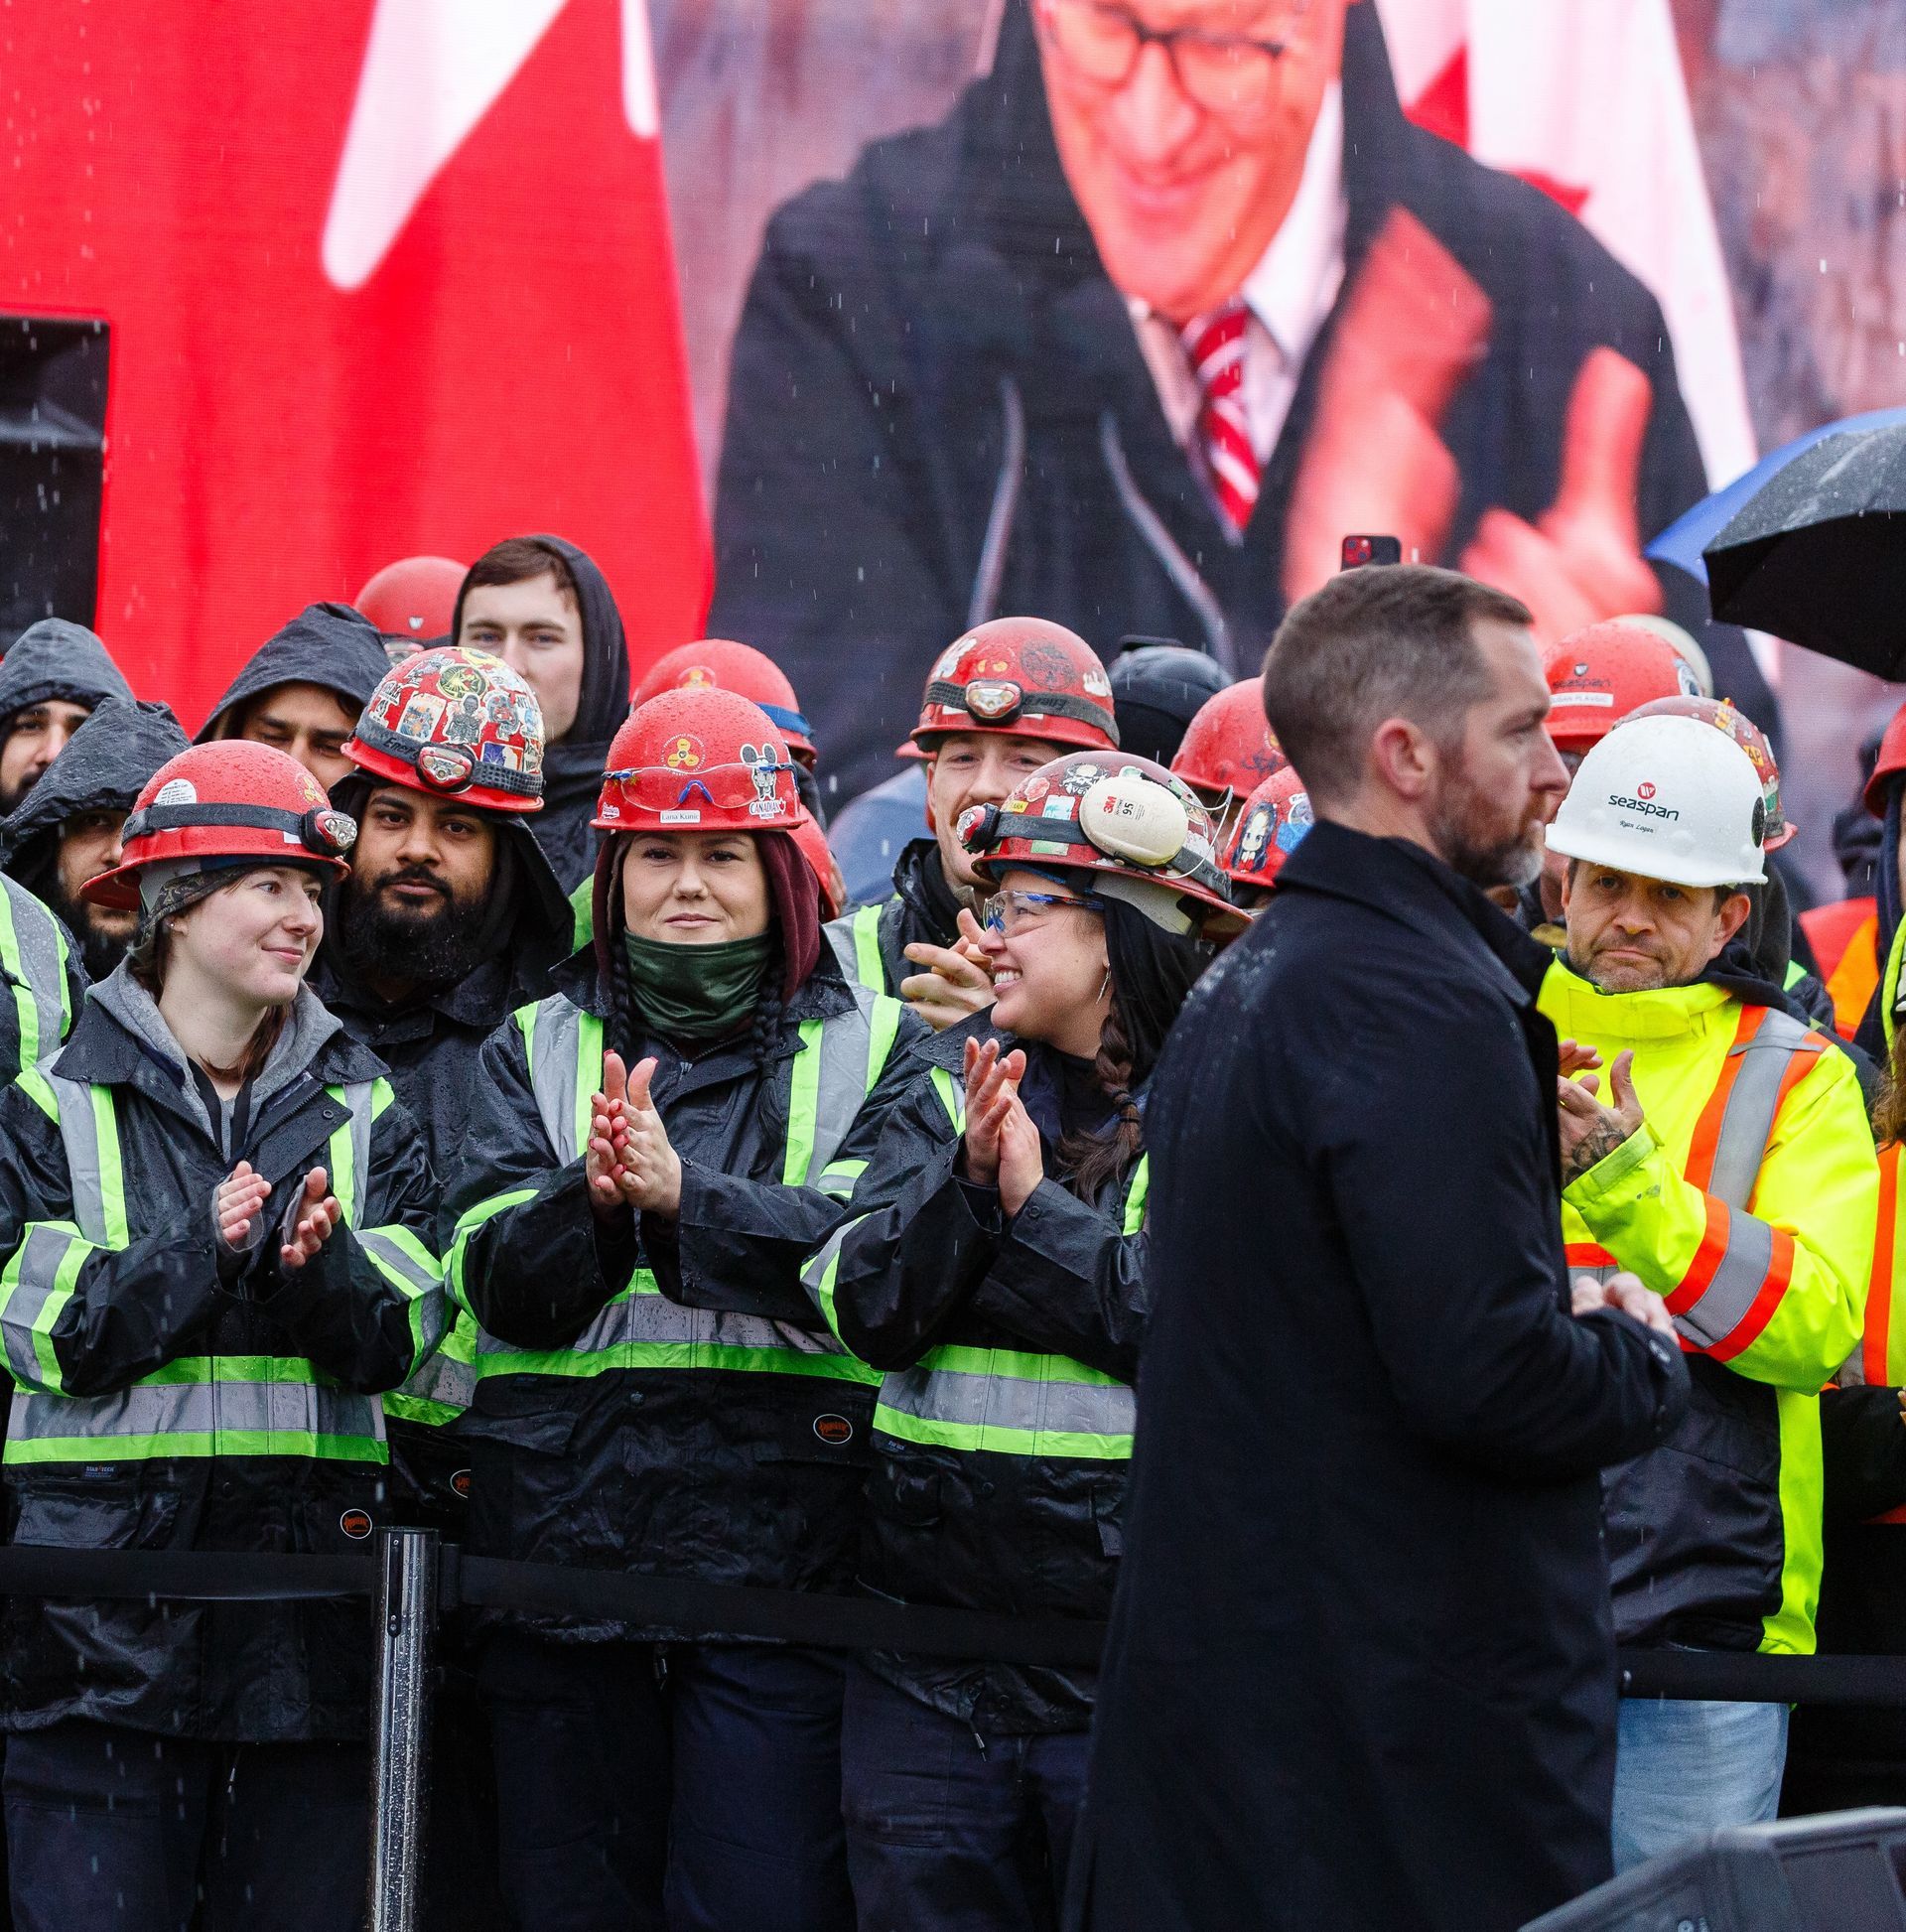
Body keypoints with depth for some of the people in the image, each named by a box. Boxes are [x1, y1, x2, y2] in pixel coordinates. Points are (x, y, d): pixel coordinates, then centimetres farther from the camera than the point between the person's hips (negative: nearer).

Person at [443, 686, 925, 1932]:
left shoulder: (866, 1047, 6)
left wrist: (683, 1196, -21)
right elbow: (501, 1286, 1)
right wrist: (591, 1200, -18)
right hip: (565, 1537, 3)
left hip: (776, 1541, -3)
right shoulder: (539, 1049, 14)